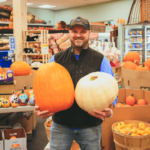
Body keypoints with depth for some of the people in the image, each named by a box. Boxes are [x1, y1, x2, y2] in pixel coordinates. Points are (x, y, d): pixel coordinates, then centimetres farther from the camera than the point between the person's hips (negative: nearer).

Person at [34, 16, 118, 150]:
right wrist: (40, 107, -14)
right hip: (61, 124, 1)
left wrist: (109, 110, -22)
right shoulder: (57, 59, 4)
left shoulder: (100, 60, 0)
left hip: (90, 125, 0)